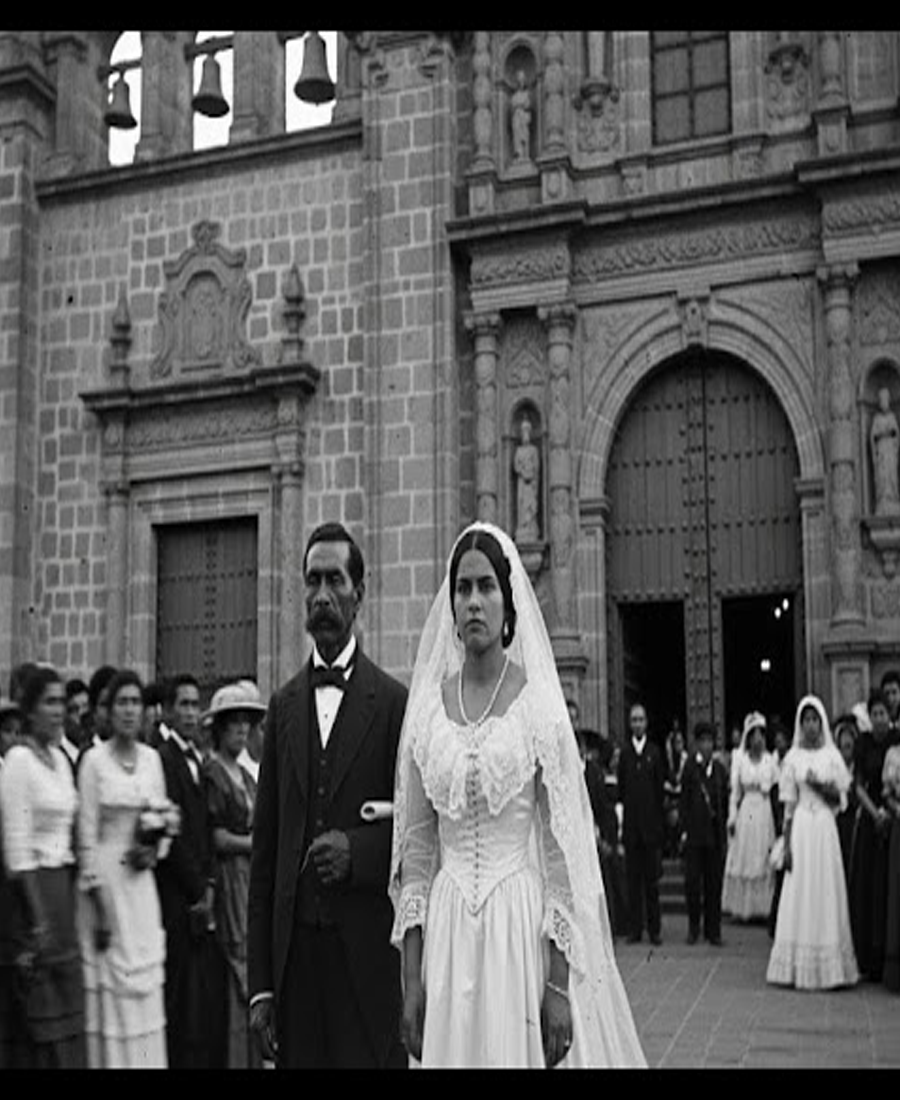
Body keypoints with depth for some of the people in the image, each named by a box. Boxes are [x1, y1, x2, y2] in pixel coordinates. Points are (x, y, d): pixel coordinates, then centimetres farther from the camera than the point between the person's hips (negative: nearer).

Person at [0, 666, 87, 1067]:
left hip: (64, 884, 8)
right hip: (34, 887, -8)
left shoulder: (60, 758, 11)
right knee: (45, 1004, -1)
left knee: (66, 1000, 10)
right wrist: (37, 920, -17)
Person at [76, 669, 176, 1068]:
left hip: (143, 882, 4)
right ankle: (113, 1059, 10)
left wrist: (155, 848, -5)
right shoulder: (95, 760, -6)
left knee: (146, 982, 7)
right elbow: (86, 835, -8)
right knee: (112, 984, 0)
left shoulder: (152, 758, 7)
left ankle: (146, 1058, 15)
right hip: (106, 879, -4)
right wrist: (98, 907, -11)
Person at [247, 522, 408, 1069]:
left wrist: (357, 851, -16)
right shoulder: (283, 705, 10)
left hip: (368, 948, -3)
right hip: (294, 946, 4)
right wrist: (260, 982, 7)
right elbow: (264, 848, 9)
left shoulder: (396, 702, -2)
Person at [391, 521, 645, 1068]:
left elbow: (562, 854, -5)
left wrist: (559, 987, -10)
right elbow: (415, 850, 6)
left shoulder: (539, 705, -4)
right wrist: (412, 979, 2)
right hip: (446, 938, 2)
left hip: (522, 930, -2)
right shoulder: (426, 708, 4)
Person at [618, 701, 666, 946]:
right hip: (631, 825, 1)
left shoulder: (655, 752, 2)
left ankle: (654, 929, 9)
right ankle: (635, 928, 10)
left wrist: (658, 820, 2)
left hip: (651, 824, -1)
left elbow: (660, 787, 3)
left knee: (652, 880, 3)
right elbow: (620, 787, 5)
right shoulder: (624, 752, 3)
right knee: (633, 878, 4)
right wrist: (622, 813, 0)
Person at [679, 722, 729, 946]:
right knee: (692, 880, 0)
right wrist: (684, 829, -7)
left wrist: (724, 828, 4)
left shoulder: (720, 769, 8)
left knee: (714, 883, 6)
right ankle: (693, 927, 13)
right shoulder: (690, 767, -1)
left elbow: (725, 801, 9)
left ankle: (713, 930, 13)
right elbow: (684, 800, -2)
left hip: (715, 833, 2)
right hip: (694, 832, -2)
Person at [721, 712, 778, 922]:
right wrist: (732, 816, -2)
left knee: (765, 863, 0)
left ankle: (763, 907, 6)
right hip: (746, 812, -1)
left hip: (766, 812, 1)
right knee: (744, 860, 1)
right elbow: (735, 790, 3)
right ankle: (742, 907, 8)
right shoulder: (739, 759, 4)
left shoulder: (770, 760, 6)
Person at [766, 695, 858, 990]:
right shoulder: (793, 757, 3)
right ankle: (799, 966, 4)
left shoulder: (832, 755, 5)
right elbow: (789, 805, 1)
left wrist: (820, 785, -13)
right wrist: (786, 845, -3)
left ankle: (827, 967, 9)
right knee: (800, 895, 0)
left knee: (826, 893, 2)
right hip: (801, 827, -1)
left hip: (825, 827, 1)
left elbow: (840, 797, 5)